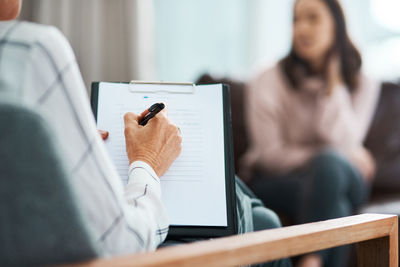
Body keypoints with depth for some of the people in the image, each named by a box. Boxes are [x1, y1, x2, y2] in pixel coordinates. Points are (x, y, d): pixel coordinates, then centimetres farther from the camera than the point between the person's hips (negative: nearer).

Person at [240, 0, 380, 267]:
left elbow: (343, 142, -12)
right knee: (335, 207, -36)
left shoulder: (363, 84, 3)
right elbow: (270, 154, -8)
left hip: (344, 178, 2)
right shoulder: (269, 82, -3)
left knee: (330, 163, -36)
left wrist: (334, 81, -11)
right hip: (276, 182, -2)